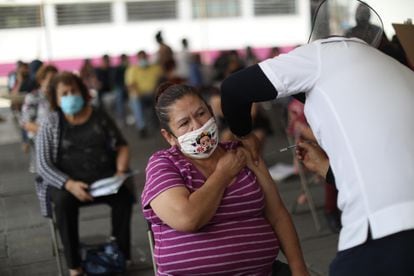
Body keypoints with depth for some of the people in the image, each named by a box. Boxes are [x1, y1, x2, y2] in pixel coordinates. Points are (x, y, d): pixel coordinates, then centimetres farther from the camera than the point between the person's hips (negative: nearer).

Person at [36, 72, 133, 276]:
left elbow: (121, 146, 12)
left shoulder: (99, 117, 7)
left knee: (124, 196, -28)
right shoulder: (51, 124, 1)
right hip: (66, 181, -1)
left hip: (104, 178, 2)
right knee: (63, 201, -34)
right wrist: (69, 184, -22)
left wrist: (120, 171, -8)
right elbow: (43, 166, -6)